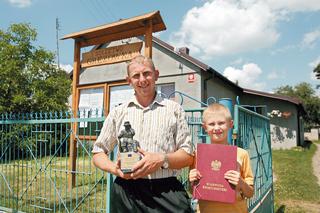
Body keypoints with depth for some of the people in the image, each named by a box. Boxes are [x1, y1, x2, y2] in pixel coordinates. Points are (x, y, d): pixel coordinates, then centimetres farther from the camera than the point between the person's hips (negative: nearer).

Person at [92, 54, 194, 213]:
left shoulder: (174, 109, 4)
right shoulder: (118, 113, 8)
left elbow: (188, 156, 4)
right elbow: (98, 154, 12)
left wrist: (162, 160, -15)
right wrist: (115, 168, -8)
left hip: (167, 192, -1)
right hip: (126, 192, 2)